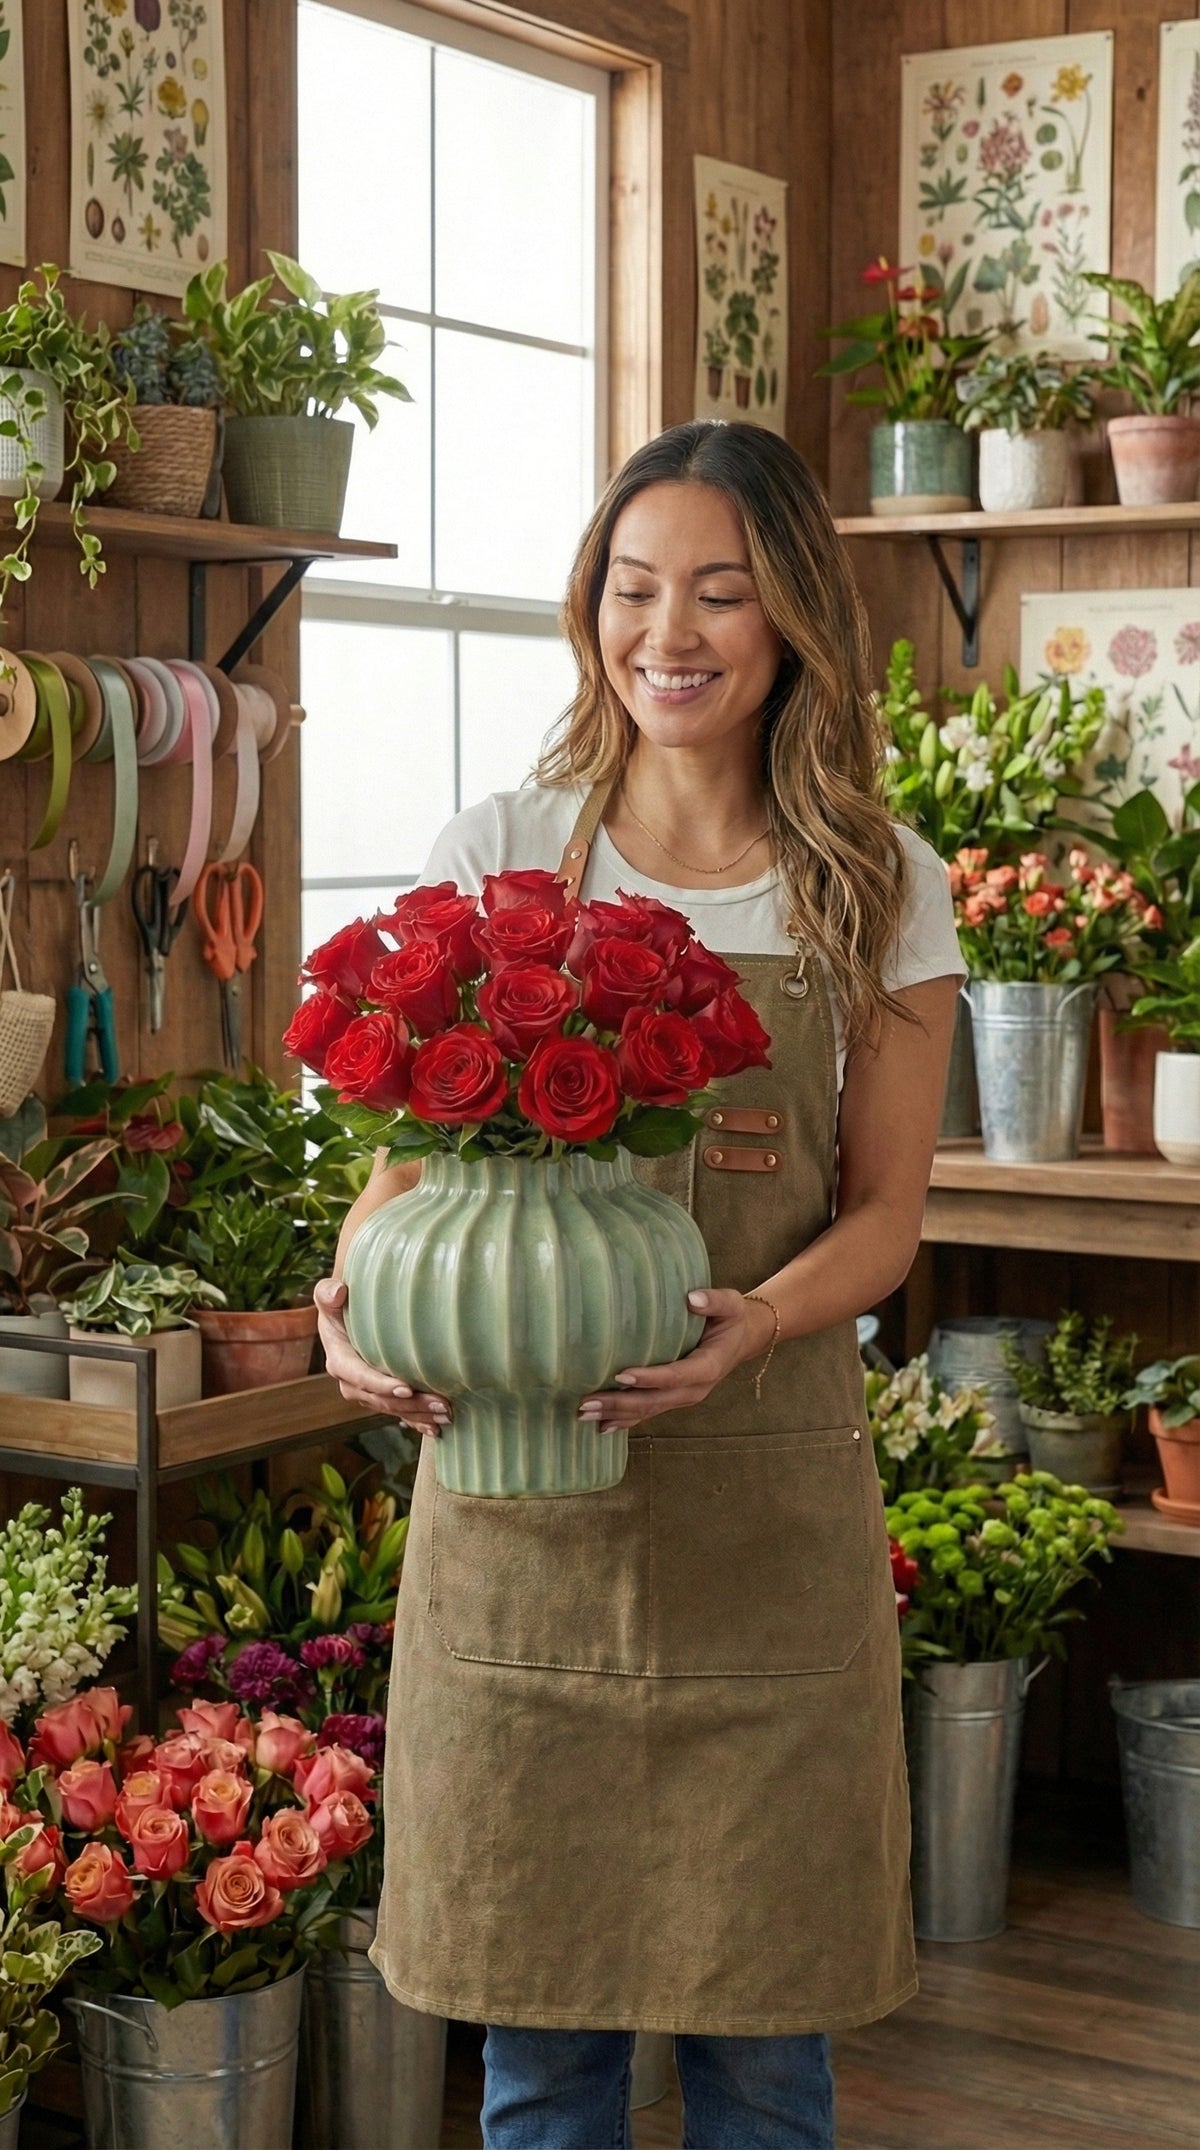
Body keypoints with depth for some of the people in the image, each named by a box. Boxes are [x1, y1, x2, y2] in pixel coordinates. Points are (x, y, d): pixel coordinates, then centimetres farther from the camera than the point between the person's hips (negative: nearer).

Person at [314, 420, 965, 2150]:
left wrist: (756, 1322, -19)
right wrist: (360, 1304, -17)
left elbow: (884, 1212, 2)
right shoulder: (497, 855, 3)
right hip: (509, 1479, 0)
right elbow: (415, 1157, 4)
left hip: (770, 1502, 0)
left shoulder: (885, 896, 3)